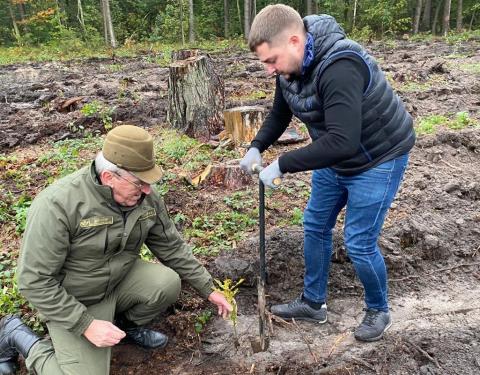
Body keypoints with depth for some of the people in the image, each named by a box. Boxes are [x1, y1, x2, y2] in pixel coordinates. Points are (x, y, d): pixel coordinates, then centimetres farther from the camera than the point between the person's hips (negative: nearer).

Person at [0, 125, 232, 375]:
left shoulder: (146, 197, -12)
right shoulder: (58, 205, -30)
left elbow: (172, 247, 0)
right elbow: (35, 280, -24)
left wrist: (208, 290, 2)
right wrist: (87, 324, -25)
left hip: (122, 281, 5)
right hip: (73, 302, -4)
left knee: (168, 282, -20)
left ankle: (127, 325, 12)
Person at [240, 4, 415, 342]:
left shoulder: (339, 68, -34)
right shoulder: (290, 66, -6)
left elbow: (342, 142, -40)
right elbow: (280, 114, 10)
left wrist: (282, 165, -34)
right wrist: (257, 147, -5)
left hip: (378, 159, -8)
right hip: (334, 160, 9)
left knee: (360, 243, -4)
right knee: (315, 226, 12)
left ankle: (379, 311, 25)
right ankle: (313, 303, 31)